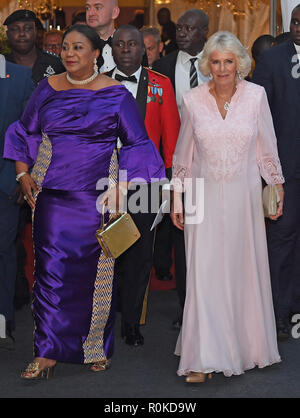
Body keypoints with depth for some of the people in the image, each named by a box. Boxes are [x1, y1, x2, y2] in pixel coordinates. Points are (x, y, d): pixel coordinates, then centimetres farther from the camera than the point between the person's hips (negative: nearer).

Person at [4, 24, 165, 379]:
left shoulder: (115, 94, -2)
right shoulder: (47, 89, 6)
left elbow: (137, 145, 2)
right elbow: (24, 132, 18)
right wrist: (23, 173, 6)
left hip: (97, 196, -1)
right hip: (52, 193, 2)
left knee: (96, 270, 3)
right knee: (51, 267, -4)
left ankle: (96, 348, 19)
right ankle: (47, 353, 0)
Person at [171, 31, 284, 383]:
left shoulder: (256, 96, -4)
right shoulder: (193, 100, -3)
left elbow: (266, 149, 4)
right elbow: (183, 154, 6)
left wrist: (277, 189, 7)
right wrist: (177, 199, 7)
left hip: (244, 197, 1)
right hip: (205, 197, 0)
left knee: (245, 270, 10)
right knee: (203, 275, -4)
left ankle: (246, 344, 29)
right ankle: (203, 359, 1)